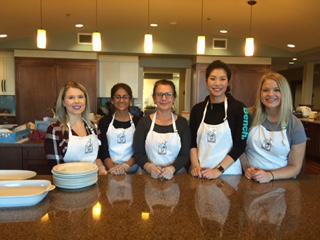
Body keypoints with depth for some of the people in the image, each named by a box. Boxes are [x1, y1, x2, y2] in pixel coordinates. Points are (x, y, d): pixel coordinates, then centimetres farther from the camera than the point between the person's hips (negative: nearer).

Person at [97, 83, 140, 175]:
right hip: (110, 171, 0)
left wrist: (126, 166, -14)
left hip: (132, 169, 0)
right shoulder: (104, 121, 6)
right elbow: (102, 149, 1)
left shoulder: (137, 121, 5)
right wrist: (112, 167, -15)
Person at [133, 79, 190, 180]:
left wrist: (172, 168, -15)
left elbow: (185, 154, 1)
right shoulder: (144, 122, 4)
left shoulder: (182, 123, 4)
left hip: (175, 175, 0)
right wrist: (149, 167, -16)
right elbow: (138, 153, 2)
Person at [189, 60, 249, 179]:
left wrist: (219, 170, -15)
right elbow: (192, 141, 5)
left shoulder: (238, 108, -6)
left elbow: (240, 145, -9)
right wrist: (195, 166, -9)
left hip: (228, 173, -2)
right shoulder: (197, 109, 2)